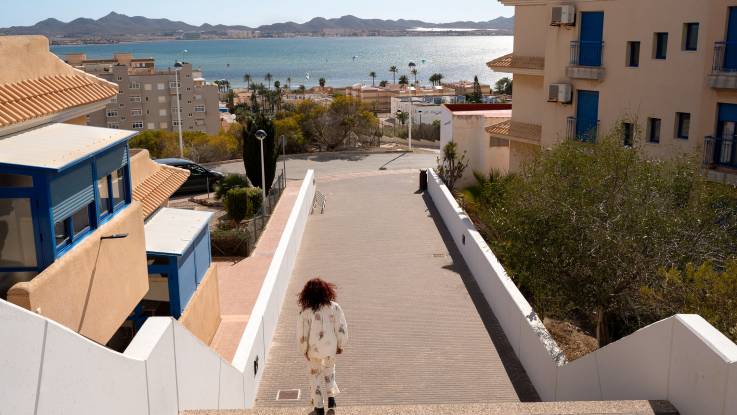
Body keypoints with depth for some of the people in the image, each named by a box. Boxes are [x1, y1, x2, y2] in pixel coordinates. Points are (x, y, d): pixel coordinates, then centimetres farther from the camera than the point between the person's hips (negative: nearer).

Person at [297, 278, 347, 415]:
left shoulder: (305, 311, -18)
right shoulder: (334, 307, -14)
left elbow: (302, 333, -12)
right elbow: (342, 328, -9)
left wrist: (304, 350, 4)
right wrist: (340, 345, 6)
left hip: (314, 349, -1)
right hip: (331, 347, 1)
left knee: (315, 375, 19)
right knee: (329, 369, 30)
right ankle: (331, 396, 23)